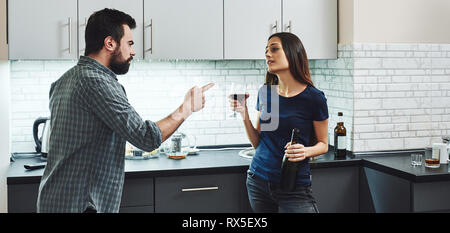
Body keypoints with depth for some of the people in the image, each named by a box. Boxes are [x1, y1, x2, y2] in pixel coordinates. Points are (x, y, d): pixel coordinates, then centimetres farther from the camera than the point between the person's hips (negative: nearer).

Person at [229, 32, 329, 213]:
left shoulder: (314, 98, -10)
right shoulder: (266, 93, 3)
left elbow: (323, 144, 0)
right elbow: (257, 142, 7)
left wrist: (306, 151, -21)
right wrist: (244, 113, -6)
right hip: (258, 181, 4)